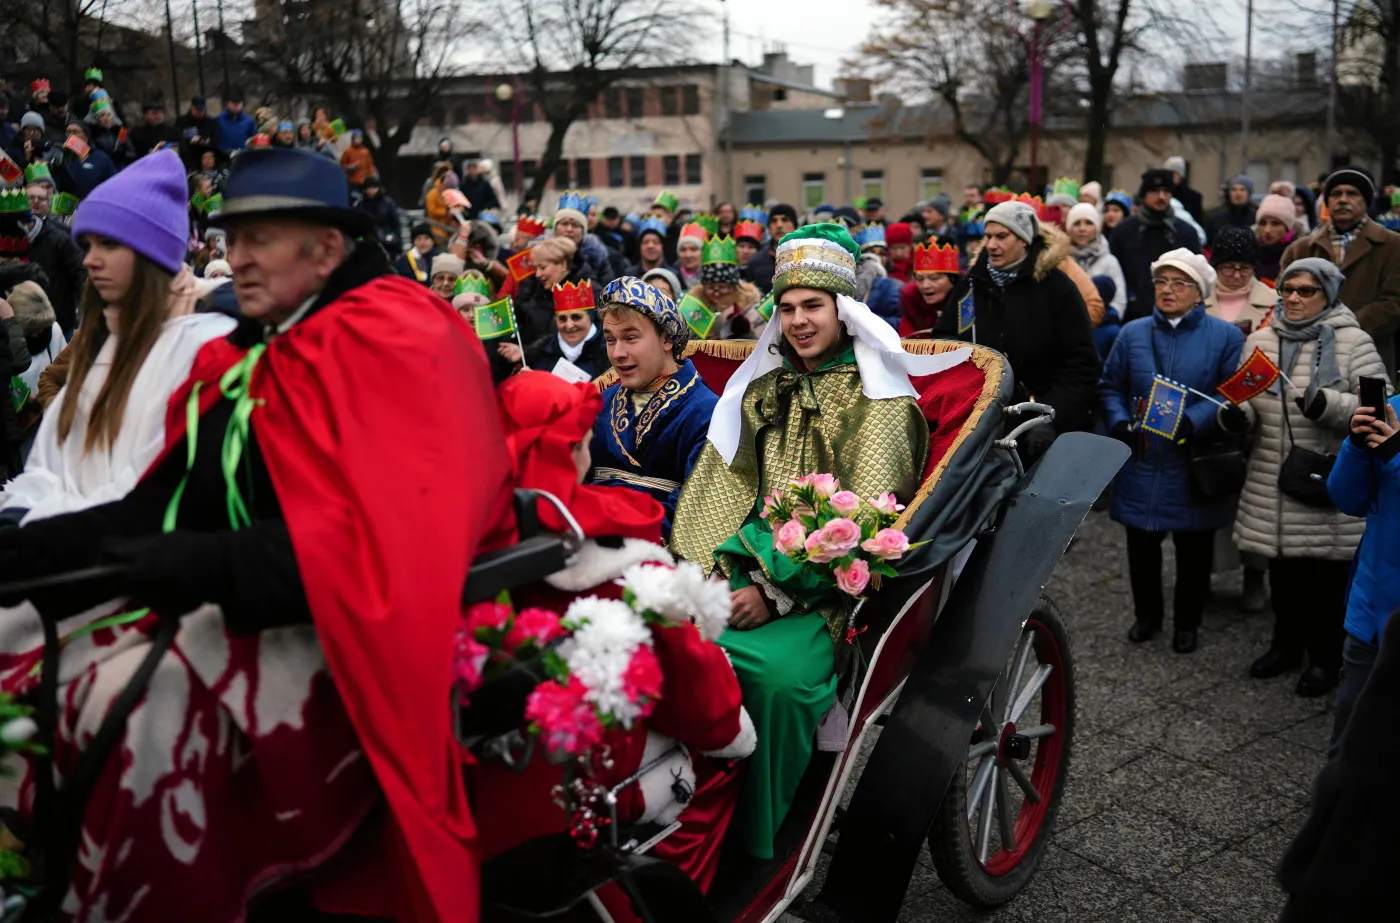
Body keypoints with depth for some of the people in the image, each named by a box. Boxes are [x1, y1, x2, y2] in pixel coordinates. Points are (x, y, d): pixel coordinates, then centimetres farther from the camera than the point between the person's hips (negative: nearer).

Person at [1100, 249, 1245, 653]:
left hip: (1195, 465, -2)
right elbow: (1110, 387, 9)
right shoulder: (1132, 333, 6)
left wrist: (1195, 422, -23)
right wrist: (1119, 423, -8)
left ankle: (1187, 622, 29)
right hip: (1141, 463, 2)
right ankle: (1146, 615, 33)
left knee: (1193, 549, 10)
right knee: (1141, 545, 13)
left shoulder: (1226, 336, -2)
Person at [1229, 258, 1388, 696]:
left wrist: (1328, 405, -27)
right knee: (1283, 572, 18)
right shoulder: (1260, 340, 7)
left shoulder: (1352, 342, -7)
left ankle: (1325, 657, 25)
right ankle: (1286, 644, 37)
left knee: (1327, 577, 7)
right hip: (1273, 487, 4)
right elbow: (1247, 398, 15)